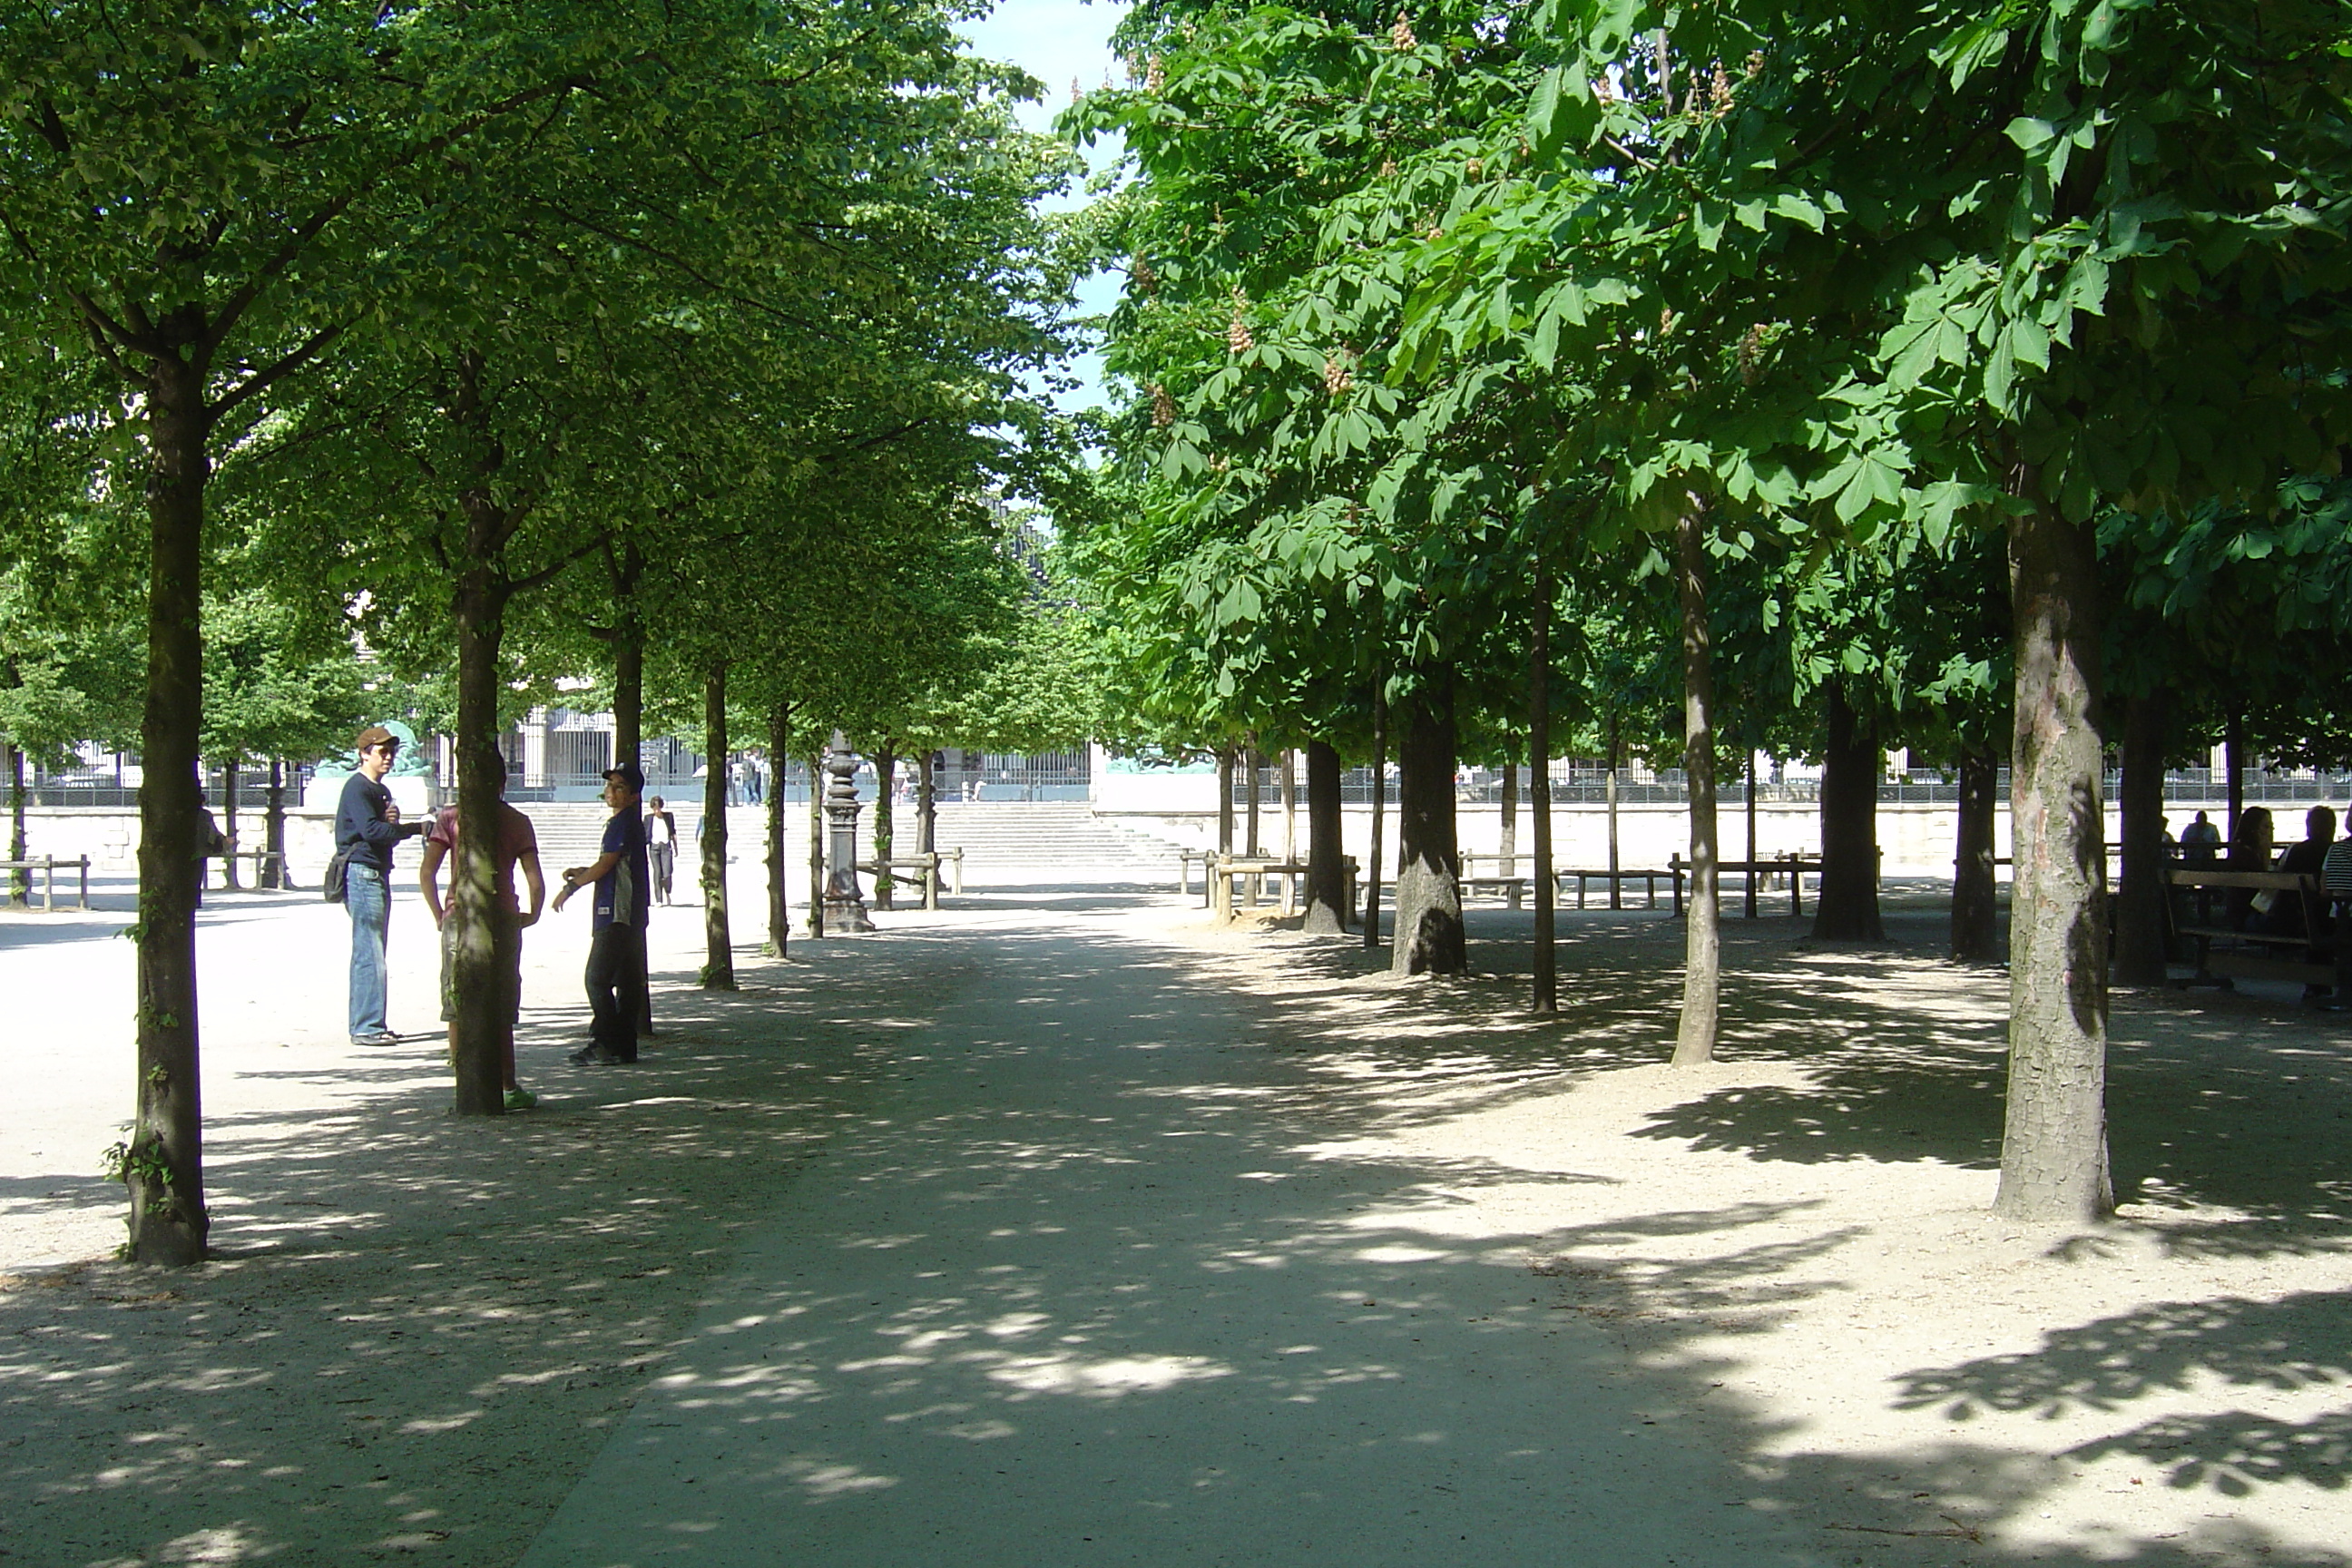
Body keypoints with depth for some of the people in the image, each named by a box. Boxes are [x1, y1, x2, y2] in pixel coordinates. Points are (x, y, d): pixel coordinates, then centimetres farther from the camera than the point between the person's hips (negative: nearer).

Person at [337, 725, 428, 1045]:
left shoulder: (382, 791, 21)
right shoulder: (357, 788, -8)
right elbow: (371, 830, -21)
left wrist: (393, 824, -4)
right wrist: (416, 828, -16)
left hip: (379, 874, 10)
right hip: (362, 873, -10)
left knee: (373, 955, 11)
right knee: (369, 954, -11)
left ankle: (371, 1024, 14)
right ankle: (366, 1027, -11)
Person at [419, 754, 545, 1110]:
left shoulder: (450, 817, 1)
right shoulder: (517, 822, 1)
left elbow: (426, 873, -7)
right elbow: (535, 880, -5)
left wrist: (439, 916, 3)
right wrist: (532, 914, 11)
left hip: (458, 920, 0)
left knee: (457, 1011, 6)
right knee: (501, 1013, 7)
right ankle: (509, 1090, 6)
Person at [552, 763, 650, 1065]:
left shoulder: (623, 823, -12)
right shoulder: (631, 822, 19)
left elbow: (605, 865, -15)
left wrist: (571, 887, -4)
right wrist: (581, 872, 14)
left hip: (616, 914, -10)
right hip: (630, 915, 10)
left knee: (598, 979, -8)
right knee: (628, 980, 9)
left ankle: (605, 1043, -9)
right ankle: (624, 1046, 12)